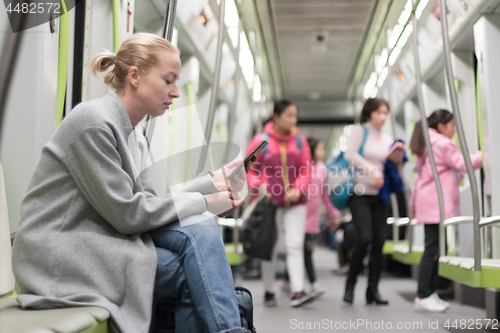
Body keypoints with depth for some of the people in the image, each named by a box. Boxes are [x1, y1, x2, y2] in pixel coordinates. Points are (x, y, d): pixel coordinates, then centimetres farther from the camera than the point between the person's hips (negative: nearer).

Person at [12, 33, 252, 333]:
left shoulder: (135, 136, 12)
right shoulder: (94, 122, -15)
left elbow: (149, 204, 8)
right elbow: (125, 213, -18)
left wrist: (212, 182, 1)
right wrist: (204, 202, -11)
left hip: (99, 240, 8)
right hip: (61, 258, -8)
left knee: (199, 229, -12)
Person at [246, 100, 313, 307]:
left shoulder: (299, 141, 7)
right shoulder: (261, 140, -3)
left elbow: (305, 171, 8)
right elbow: (251, 171, 0)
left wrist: (298, 189, -9)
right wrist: (259, 186, -18)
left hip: (295, 203, 2)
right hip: (269, 202, -2)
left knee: (295, 246, -7)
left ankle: (297, 292, -11)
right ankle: (269, 292, 18)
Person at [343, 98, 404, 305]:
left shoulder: (387, 140, 19)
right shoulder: (359, 131, 3)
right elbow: (350, 155, -12)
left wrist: (397, 161, 0)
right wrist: (372, 170, -21)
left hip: (380, 196, 6)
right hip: (360, 194, -5)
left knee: (379, 242, -1)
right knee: (365, 237, -17)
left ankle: (373, 290, 6)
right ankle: (350, 284, -1)